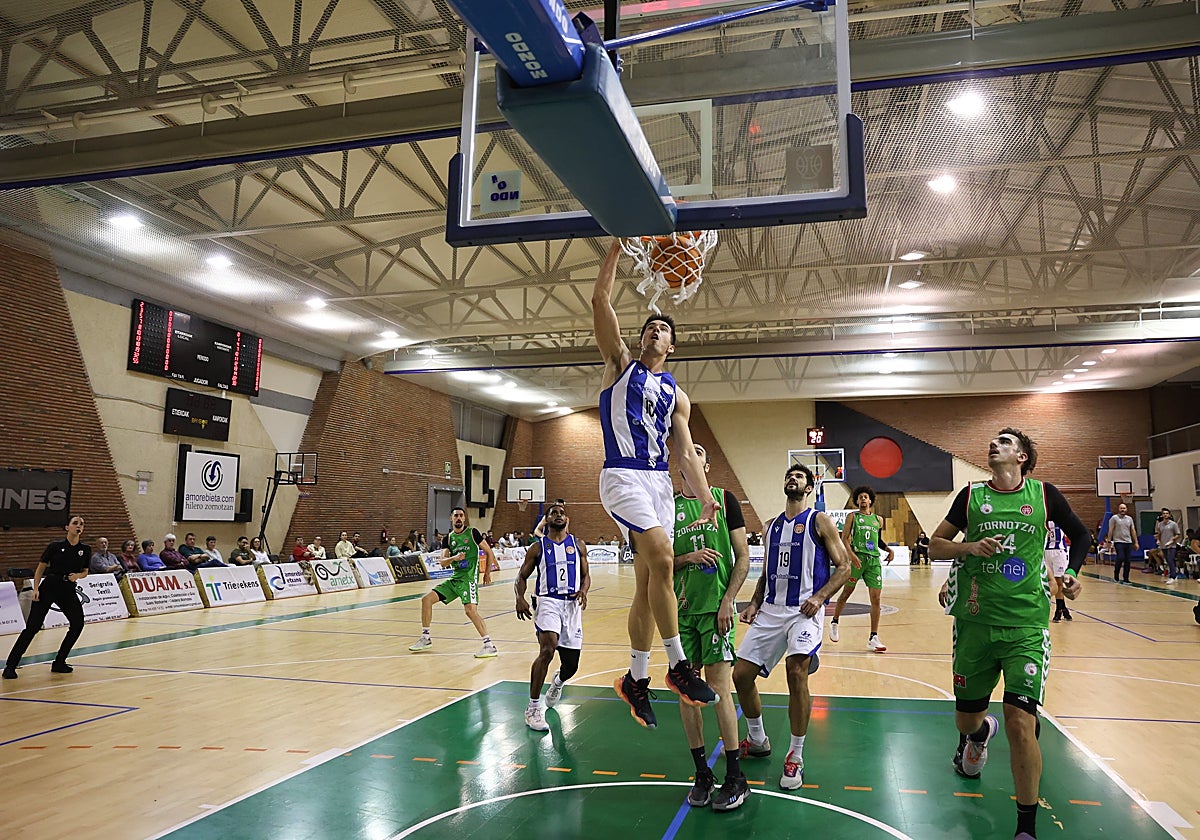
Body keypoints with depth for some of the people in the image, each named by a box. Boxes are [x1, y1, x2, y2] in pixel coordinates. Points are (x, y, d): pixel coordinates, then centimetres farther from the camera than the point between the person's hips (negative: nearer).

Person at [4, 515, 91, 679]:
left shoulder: (85, 550, 4)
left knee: (78, 623, -7)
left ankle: (59, 663, 8)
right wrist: (36, 589, -8)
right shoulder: (55, 546, -5)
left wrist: (77, 576, -7)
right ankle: (10, 666, -1)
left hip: (68, 591, 4)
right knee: (32, 627, -9)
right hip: (48, 588, -3)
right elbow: (40, 568, 1)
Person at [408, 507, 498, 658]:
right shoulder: (448, 538, 9)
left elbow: (489, 552, 2)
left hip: (469, 578, -6)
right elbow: (443, 563, -2)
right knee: (426, 599, 4)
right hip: (454, 578, 6)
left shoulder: (472, 533, -3)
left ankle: (489, 645, -20)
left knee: (470, 609, -25)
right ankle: (425, 638, 17)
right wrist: (454, 558, -22)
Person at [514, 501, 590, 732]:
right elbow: (522, 576, 8)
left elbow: (585, 575, 16)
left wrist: (583, 590, -6)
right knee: (548, 648, -27)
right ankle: (533, 708, -15)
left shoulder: (578, 545, 12)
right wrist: (520, 598, -11)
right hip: (548, 601, -3)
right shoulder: (538, 547, 6)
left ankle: (557, 682, 46)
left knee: (570, 665, 6)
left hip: (572, 604, 3)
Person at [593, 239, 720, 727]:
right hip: (622, 476, -5)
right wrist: (619, 244, -2)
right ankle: (678, 665, -8)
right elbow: (601, 299, 0)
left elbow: (686, 454, 14)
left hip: (659, 481, 5)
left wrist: (706, 499, 0)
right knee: (662, 560, -21)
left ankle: (636, 679, 17)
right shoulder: (621, 364, 10)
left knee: (649, 580, 5)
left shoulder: (676, 395, 19)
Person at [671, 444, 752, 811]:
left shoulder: (724, 499, 3)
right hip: (681, 606, 3)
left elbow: (743, 557, 1)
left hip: (715, 605, -3)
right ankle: (702, 774, 18)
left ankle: (735, 778, 8)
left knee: (719, 688, -5)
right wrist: (689, 557, -11)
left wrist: (728, 601, -9)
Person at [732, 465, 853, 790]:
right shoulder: (772, 526, 16)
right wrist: (754, 603, 6)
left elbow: (843, 567, -4)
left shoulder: (819, 521, -1)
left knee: (796, 672, -26)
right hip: (771, 609, 6)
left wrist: (819, 597, -19)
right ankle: (757, 741, 27)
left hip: (805, 609, -6)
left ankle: (795, 757, -8)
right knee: (741, 674, 2)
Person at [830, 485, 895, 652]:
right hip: (857, 558, -3)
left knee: (876, 598, -4)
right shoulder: (852, 517, 4)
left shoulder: (878, 519, 16)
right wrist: (852, 555, -17)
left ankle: (873, 638, 0)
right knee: (847, 592, 8)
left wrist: (889, 549, 9)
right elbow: (844, 538, -3)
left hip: (874, 560, 3)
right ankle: (834, 623, 29)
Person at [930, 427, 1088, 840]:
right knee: (967, 717, 13)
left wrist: (1072, 571, 5)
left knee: (1021, 723, -12)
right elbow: (934, 545, 7)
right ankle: (978, 733, 53)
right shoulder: (972, 494, 4)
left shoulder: (1043, 494, 3)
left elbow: (1080, 533, 20)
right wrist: (969, 547, -12)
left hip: (1026, 625, -2)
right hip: (975, 622, 2)